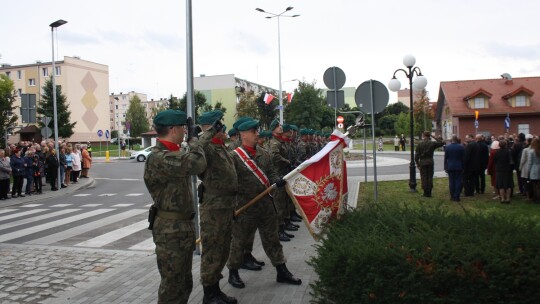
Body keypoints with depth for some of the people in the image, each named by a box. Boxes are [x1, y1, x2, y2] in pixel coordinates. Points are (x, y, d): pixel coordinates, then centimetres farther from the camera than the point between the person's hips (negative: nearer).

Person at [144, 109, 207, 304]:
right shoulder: (159, 158, -24)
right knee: (172, 284, 3)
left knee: (185, 282, 22)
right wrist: (193, 139, -14)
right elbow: (197, 163, -32)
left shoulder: (174, 153, 11)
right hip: (170, 230, -10)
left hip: (184, 225, 10)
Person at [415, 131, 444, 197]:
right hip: (430, 162, 1)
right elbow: (441, 143, 11)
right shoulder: (433, 143, -3)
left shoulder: (420, 144, -4)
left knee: (424, 177, 5)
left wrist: (417, 163, 3)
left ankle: (425, 192, 6)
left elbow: (417, 155, -4)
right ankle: (429, 192, 9)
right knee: (430, 177, 7)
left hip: (422, 163, -1)